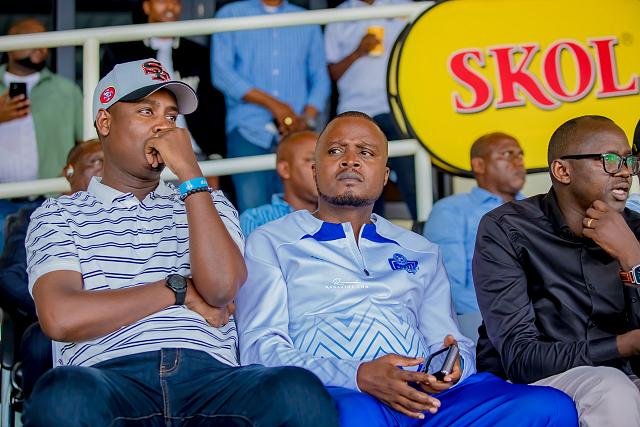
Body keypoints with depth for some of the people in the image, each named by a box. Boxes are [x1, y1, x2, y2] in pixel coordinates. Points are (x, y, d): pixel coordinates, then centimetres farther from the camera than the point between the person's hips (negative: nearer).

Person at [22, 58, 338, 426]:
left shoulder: (209, 205, 23)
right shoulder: (59, 215, 16)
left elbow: (220, 288, 0)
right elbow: (61, 318, -4)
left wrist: (190, 173, 2)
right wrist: (178, 290, 2)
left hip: (209, 374, 1)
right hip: (109, 374, -1)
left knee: (299, 390, -33)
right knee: (65, 394, -39)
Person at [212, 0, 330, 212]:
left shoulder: (307, 22, 19)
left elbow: (320, 79, 15)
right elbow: (221, 72, 0)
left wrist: (306, 119, -5)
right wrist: (272, 103, -10)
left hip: (297, 136, 2)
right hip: (249, 131, -2)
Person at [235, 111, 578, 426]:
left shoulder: (421, 253, 29)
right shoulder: (269, 243, 16)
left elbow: (448, 341, 24)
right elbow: (259, 347, 2)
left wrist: (451, 368, -4)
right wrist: (357, 376, -15)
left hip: (427, 396, 5)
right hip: (334, 395, -5)